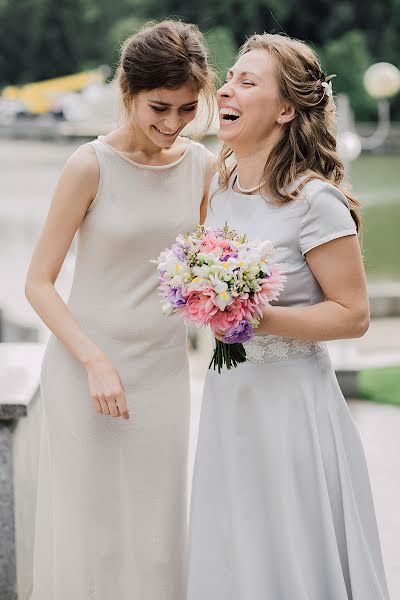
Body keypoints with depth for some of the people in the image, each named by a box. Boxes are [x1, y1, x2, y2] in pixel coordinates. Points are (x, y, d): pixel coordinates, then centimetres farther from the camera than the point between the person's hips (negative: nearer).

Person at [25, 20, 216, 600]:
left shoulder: (202, 166, 2)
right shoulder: (91, 165, -11)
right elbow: (38, 282, -9)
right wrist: (95, 362, -19)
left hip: (164, 372, 4)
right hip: (85, 367, -4)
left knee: (156, 534, 10)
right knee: (89, 532, 3)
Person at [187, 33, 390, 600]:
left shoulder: (314, 201, -17)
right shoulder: (222, 185, 6)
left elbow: (353, 315, -16)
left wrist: (258, 319, -23)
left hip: (289, 400, -7)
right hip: (227, 396, 7)